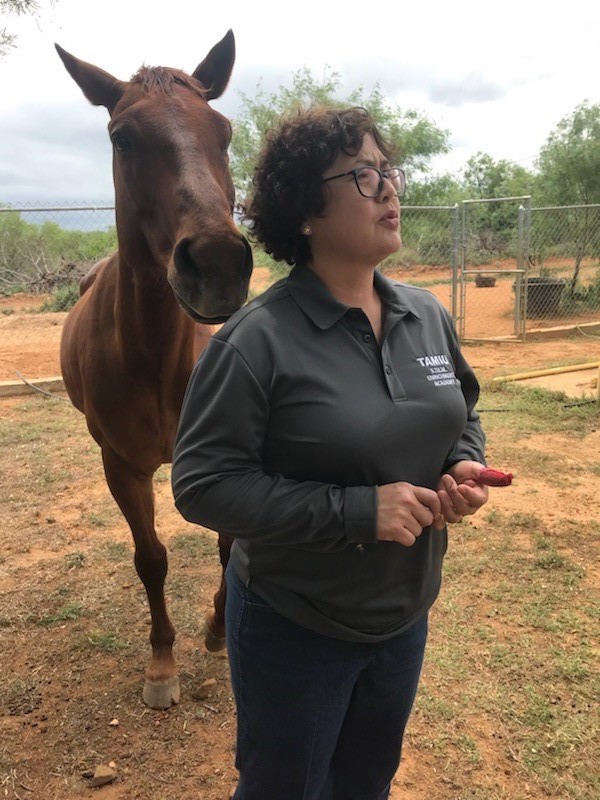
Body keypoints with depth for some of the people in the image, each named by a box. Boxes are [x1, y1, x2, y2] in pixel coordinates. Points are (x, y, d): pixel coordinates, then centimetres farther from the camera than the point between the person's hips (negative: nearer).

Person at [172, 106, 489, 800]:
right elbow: (202, 484, -24)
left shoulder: (429, 316, -3)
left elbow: (462, 410, 12)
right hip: (293, 628, -5)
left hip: (406, 613, 6)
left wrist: (465, 466, -11)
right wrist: (356, 511, -29)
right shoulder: (258, 339, -23)